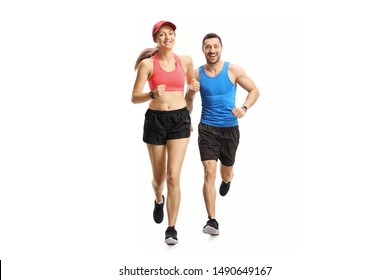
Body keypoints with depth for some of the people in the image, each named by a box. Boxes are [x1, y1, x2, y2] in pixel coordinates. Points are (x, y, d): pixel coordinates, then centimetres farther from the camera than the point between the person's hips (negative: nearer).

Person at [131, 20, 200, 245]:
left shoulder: (186, 61, 4)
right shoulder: (147, 63, -5)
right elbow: (135, 98, -6)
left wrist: (194, 88, 2)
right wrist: (153, 94, -25)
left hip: (180, 119, 1)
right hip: (155, 119, 0)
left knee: (173, 176, -11)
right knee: (159, 177, 13)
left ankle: (172, 228, -2)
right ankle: (159, 200, 49)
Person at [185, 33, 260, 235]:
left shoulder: (233, 70, -6)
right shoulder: (197, 74, -2)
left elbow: (254, 91, 0)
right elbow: (189, 97, 15)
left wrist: (244, 108, -17)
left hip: (230, 128, 1)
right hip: (207, 128, -1)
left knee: (226, 171, 18)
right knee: (209, 173, -14)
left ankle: (227, 180, 58)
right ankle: (212, 220, -8)